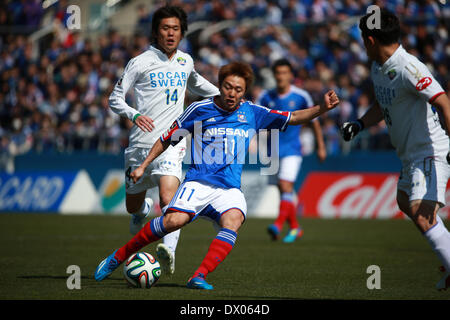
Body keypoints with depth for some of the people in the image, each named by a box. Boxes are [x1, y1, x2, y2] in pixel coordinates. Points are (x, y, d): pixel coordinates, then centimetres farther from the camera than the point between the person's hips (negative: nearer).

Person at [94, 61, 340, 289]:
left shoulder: (252, 113, 11)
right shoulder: (200, 109, 4)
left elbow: (293, 118, 16)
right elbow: (168, 138, 13)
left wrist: (322, 108, 2)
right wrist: (143, 166, 10)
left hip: (229, 189, 2)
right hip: (198, 183, -2)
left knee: (233, 220, -32)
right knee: (175, 220, -28)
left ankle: (199, 277, -35)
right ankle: (118, 257, -12)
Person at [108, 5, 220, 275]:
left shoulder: (186, 61, 12)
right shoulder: (141, 63, -3)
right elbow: (115, 98, -3)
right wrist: (134, 114, -22)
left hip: (172, 144, 1)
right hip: (141, 143, 0)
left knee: (169, 197, -25)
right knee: (133, 207, 13)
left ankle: (169, 253, -37)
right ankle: (145, 208, 50)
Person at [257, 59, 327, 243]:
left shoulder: (301, 96, -3)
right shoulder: (266, 97, 2)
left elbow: (314, 120, 7)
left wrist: (321, 147, 10)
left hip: (292, 150, -3)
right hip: (274, 150, 3)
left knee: (286, 185, -21)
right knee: (283, 191, 8)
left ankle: (278, 224, -28)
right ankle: (294, 228, 22)